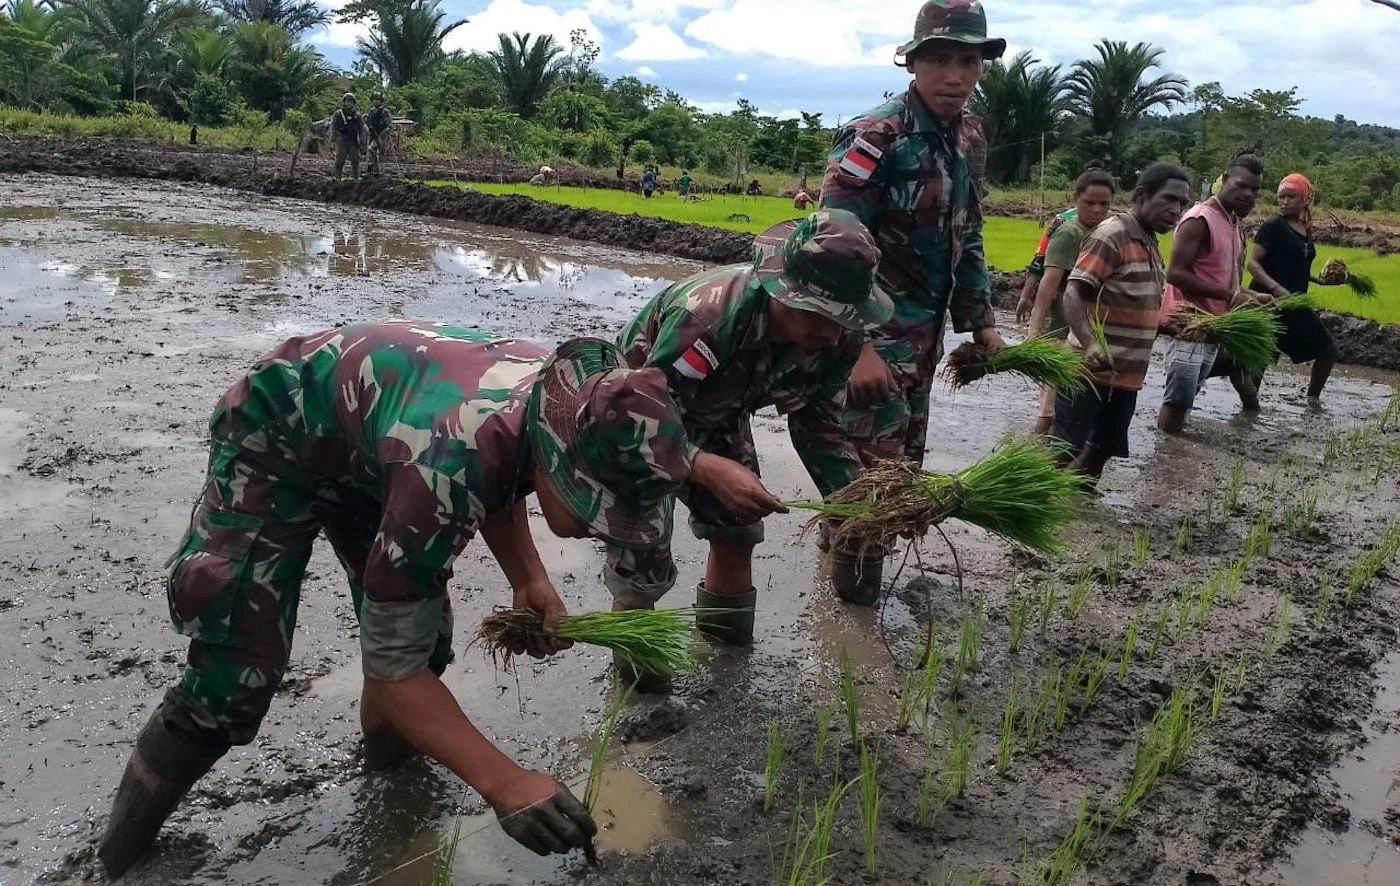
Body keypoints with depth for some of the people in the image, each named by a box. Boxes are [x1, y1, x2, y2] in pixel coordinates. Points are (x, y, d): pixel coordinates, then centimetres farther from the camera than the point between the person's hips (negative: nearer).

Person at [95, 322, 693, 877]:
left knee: (426, 637, 5)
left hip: (365, 451, 7)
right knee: (233, 681, -13)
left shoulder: (569, 406, -20)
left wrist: (530, 581, -9)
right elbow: (391, 661, -35)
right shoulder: (448, 461, -43)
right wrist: (504, 783, -40)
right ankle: (122, 850, 11)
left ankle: (385, 750, 36)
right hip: (275, 438, -7)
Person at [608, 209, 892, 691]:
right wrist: (712, 470, -52)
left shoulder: (835, 339, -23)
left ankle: (729, 646, 39)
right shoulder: (705, 314, -43)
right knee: (643, 564, -11)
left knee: (738, 528, 12)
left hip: (714, 420, 6)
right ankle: (635, 667, 17)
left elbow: (817, 425, -10)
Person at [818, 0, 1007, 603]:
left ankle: (840, 542, 35)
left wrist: (980, 322, 13)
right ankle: (858, 599, 13)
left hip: (925, 333, 8)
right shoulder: (875, 137, -18)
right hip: (872, 332, -8)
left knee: (905, 462, 17)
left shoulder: (966, 139, 7)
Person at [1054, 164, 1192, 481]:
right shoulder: (1111, 235, -13)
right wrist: (1089, 344, -37)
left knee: (1099, 452, 14)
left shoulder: (1149, 243, 15)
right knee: (1062, 454, -6)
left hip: (1126, 375, 9)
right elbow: (1073, 294, -23)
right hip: (1091, 371, -9)